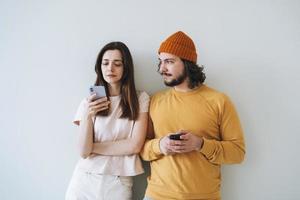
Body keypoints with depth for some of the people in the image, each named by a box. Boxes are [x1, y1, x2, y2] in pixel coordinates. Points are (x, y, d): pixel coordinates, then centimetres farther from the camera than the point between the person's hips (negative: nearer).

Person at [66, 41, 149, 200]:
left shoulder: (140, 99, -4)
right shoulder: (90, 102, 0)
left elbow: (135, 146, -10)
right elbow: (83, 152, -6)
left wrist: (93, 147, -7)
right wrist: (87, 116, -21)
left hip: (118, 183, -1)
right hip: (84, 180, 1)